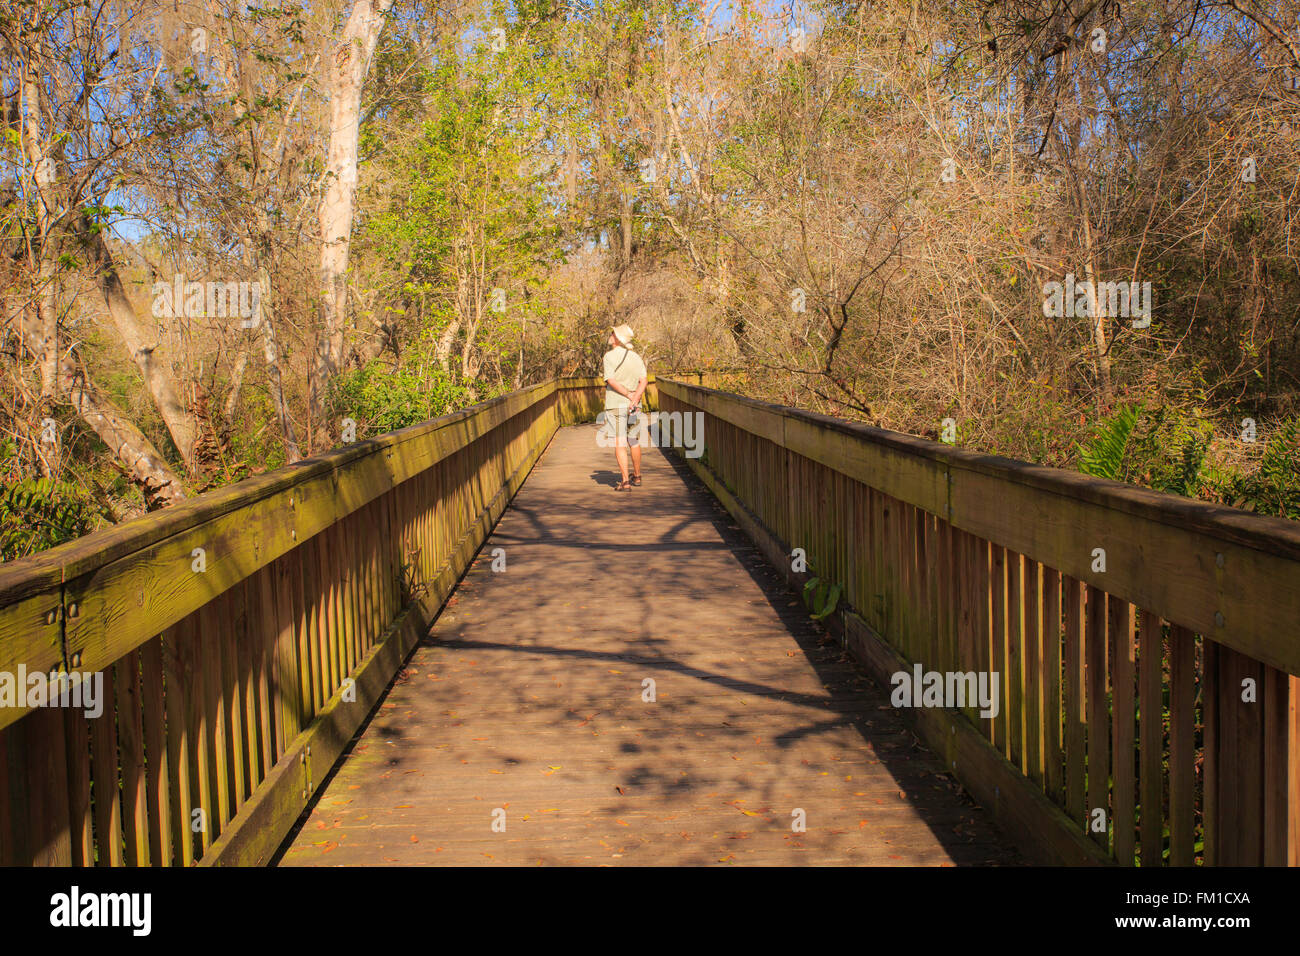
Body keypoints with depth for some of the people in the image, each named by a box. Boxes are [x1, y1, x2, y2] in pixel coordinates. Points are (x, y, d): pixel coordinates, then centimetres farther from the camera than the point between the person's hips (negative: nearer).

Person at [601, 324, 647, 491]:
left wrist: (629, 395, -12)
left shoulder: (609, 356, -6)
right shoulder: (636, 358, 8)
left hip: (615, 405, -5)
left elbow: (611, 381, -15)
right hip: (634, 407, 5)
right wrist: (635, 398, -15)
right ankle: (637, 477, 30)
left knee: (619, 444, -5)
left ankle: (625, 482, -10)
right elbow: (643, 381, -4)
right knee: (634, 442, 18)